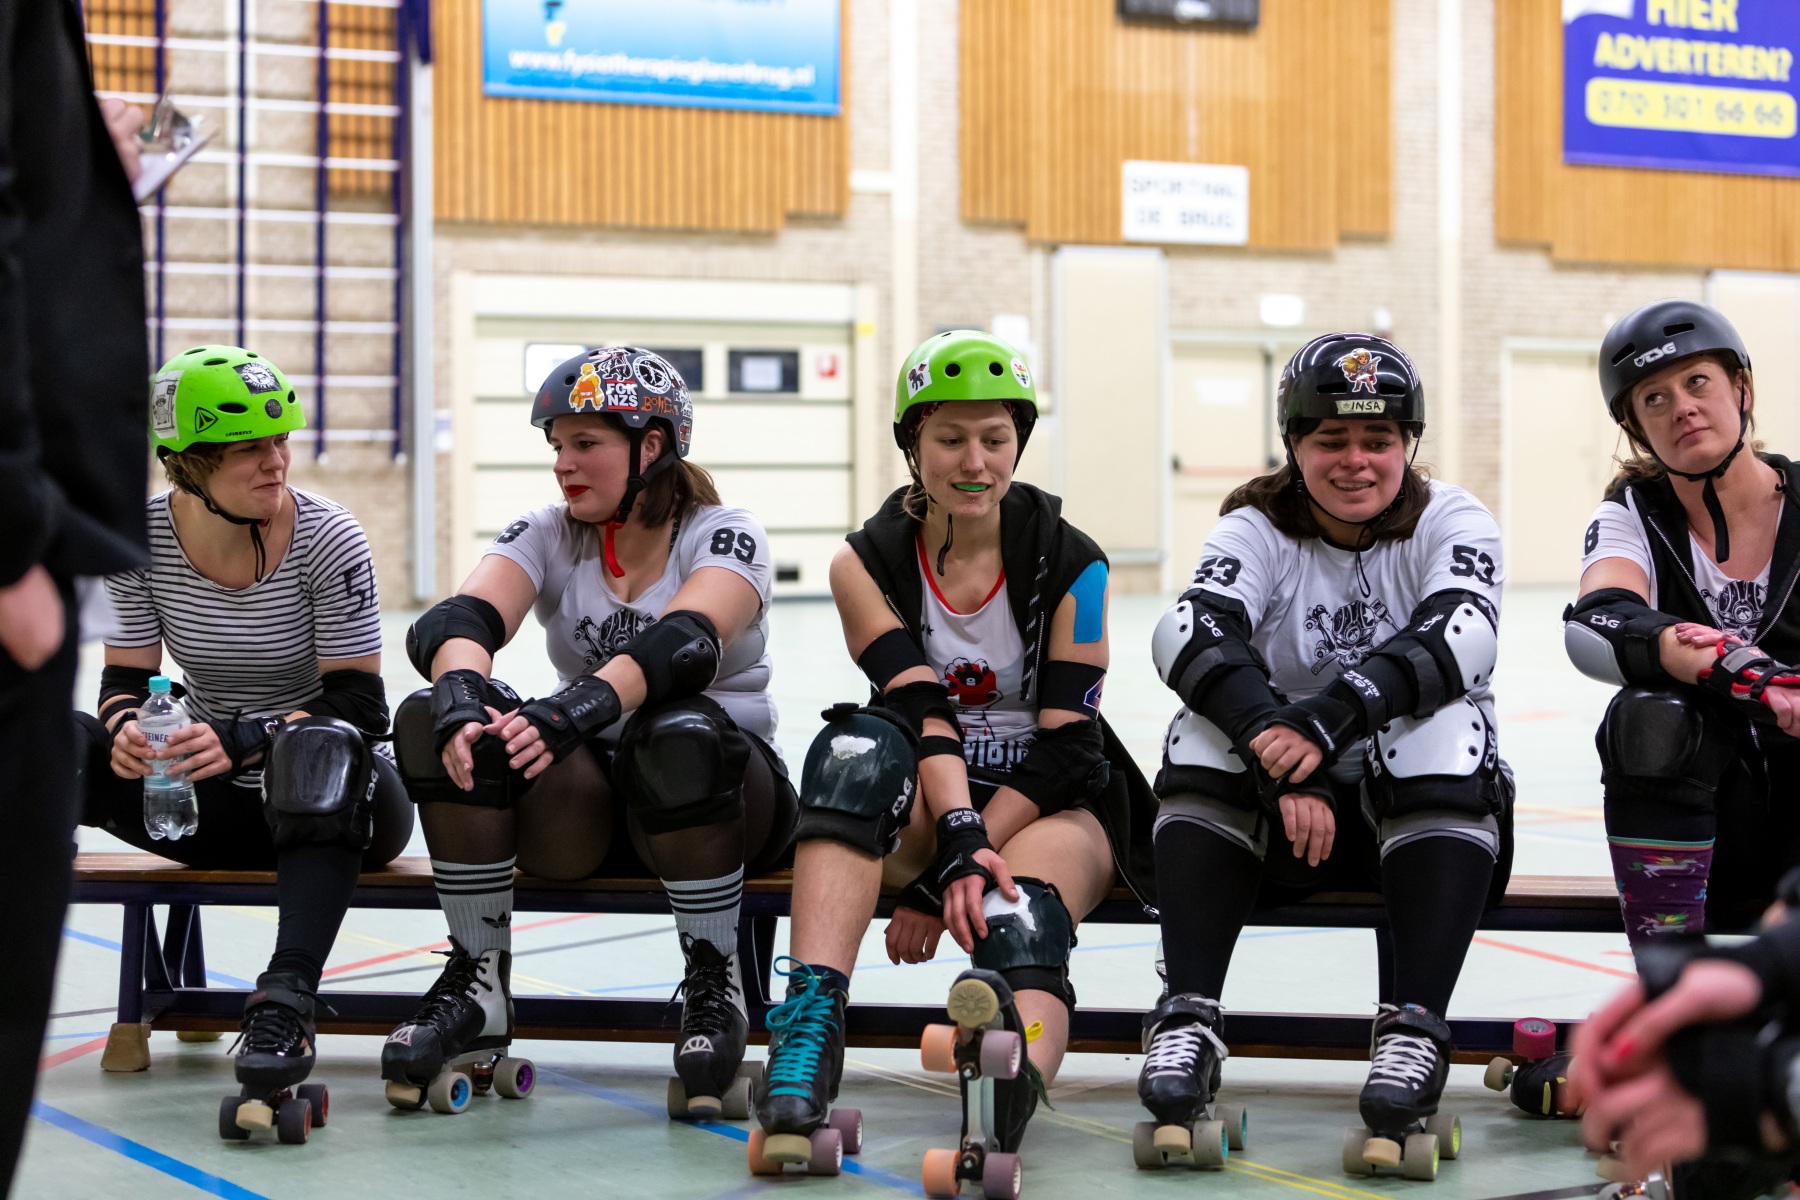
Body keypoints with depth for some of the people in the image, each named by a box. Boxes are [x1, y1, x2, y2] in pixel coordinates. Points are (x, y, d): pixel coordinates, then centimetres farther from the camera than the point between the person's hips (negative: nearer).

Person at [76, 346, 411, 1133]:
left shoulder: (328, 541, -15)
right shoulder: (142, 537, -5)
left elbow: (362, 708, -16)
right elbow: (125, 679, -1)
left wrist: (243, 738, -32)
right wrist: (126, 728, -26)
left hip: (332, 805, -4)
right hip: (216, 802, 4)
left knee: (316, 749, -40)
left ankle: (285, 1005, -50)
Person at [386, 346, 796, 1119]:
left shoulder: (723, 536, -5)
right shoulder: (547, 537, 7)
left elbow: (685, 644, -27)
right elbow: (459, 620, -14)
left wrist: (573, 709, -45)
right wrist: (462, 693, -39)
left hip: (725, 796, -3)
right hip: (585, 803, 3)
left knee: (682, 736, -39)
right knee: (436, 718, -23)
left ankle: (715, 989, -18)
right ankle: (478, 983, -14)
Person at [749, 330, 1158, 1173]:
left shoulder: (1068, 564, -6)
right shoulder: (869, 563, -2)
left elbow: (1064, 748, -11)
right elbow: (920, 711, -16)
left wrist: (940, 887, -19)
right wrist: (959, 842, -35)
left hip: (1054, 808, -1)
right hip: (924, 808, 2)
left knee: (1016, 914, -37)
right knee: (858, 748, -34)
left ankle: (1007, 1107, -72)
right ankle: (809, 1027, -48)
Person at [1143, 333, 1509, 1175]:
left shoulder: (1450, 523, -3)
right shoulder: (1258, 531, -1)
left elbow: (1461, 635, -25)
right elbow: (1189, 633, -23)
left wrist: (1330, 717, -41)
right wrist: (1278, 757, -41)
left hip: (1425, 819, -1)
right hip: (1280, 824, 1)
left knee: (1446, 727, -30)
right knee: (1208, 730, -25)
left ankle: (1414, 1029, -38)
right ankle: (1187, 1024, -33)